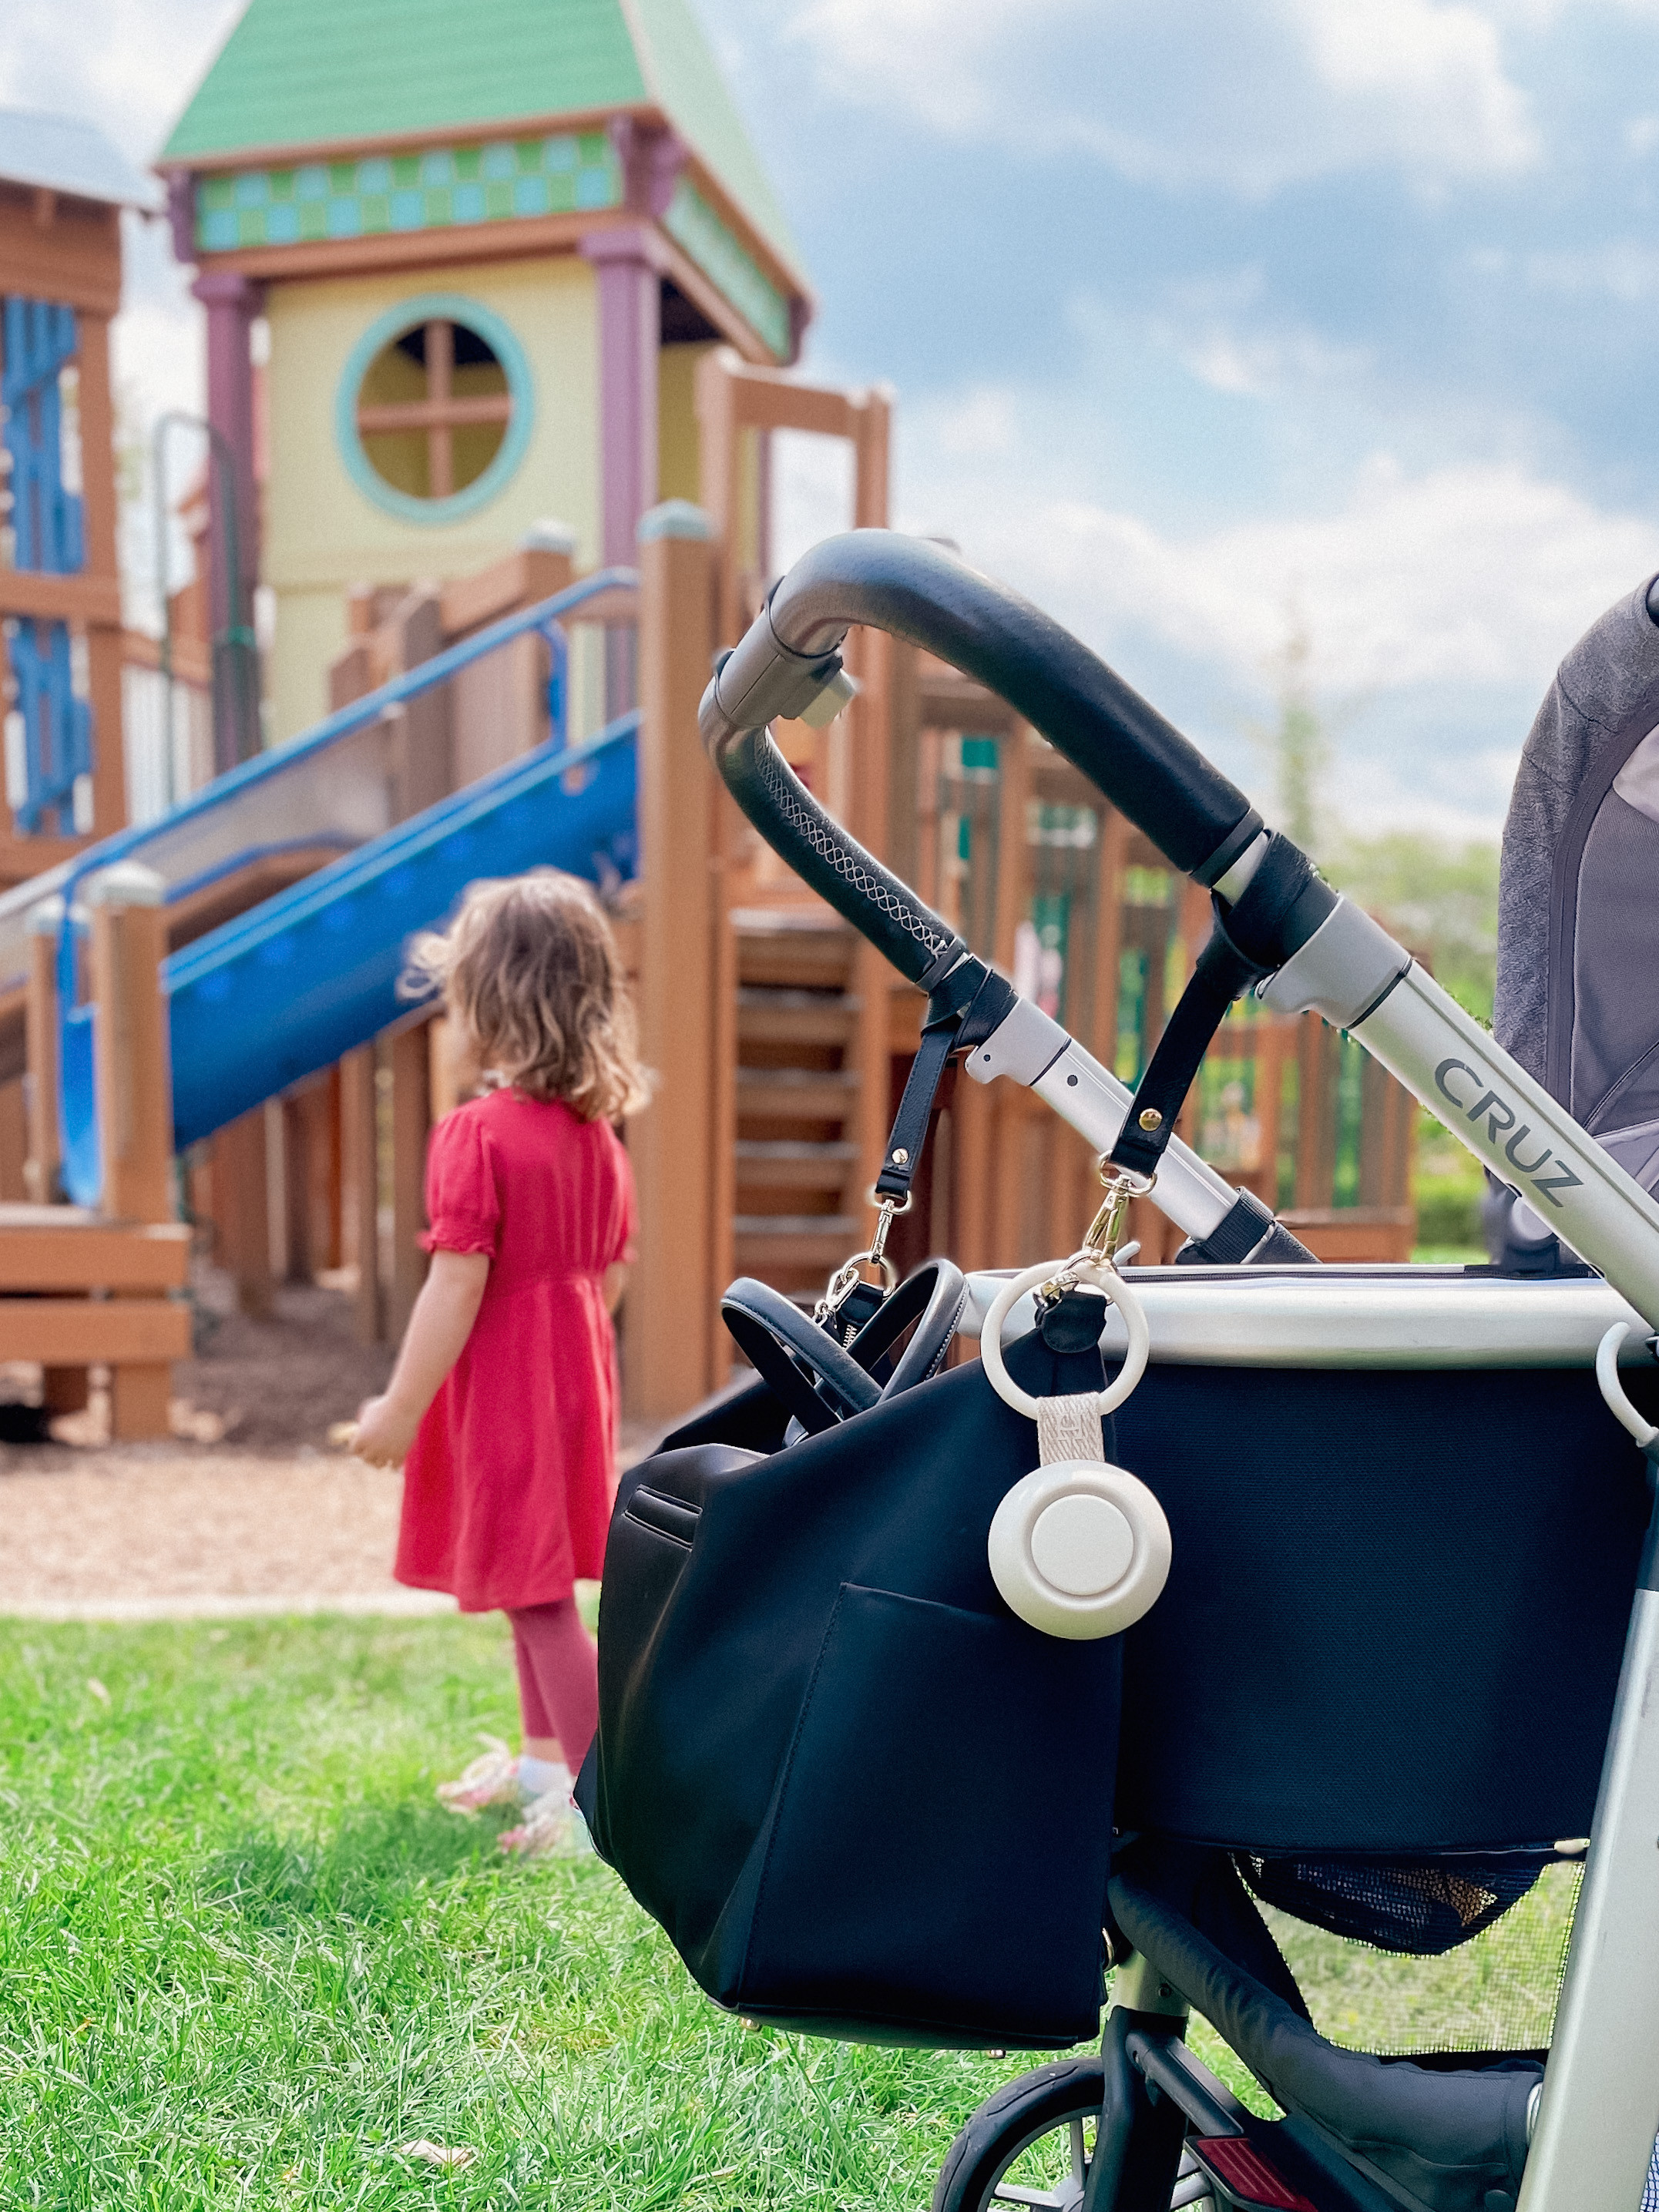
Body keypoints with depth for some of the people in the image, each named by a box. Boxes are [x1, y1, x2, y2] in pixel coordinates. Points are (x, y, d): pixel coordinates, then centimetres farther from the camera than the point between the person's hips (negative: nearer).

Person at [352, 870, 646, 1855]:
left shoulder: (477, 1133, -21)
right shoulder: (598, 1131, 3)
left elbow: (458, 1287, -21)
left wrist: (400, 1407, -13)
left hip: (504, 1386, -8)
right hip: (577, 1373, 9)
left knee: (540, 1598, 0)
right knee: (536, 1583, 22)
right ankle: (545, 1759, 37)